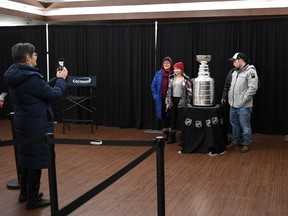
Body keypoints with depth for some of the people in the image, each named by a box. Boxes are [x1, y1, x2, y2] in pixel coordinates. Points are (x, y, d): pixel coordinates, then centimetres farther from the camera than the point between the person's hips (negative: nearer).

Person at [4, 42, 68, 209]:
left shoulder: (16, 76, 5)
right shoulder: (30, 77, -25)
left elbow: (43, 89, 13)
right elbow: (54, 94, -17)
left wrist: (56, 79, 13)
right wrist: (62, 79, -2)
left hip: (24, 124, 10)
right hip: (37, 126, -10)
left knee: (27, 159, 22)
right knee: (36, 161, 3)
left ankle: (24, 193, 36)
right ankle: (33, 200, 15)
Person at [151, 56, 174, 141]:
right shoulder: (158, 74, 1)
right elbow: (153, 86, 8)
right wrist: (155, 96, 1)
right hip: (161, 99, 2)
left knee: (170, 116, 3)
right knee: (163, 116, 8)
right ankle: (165, 133, 19)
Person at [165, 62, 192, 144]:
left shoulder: (186, 79, -6)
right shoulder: (171, 78, 7)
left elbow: (189, 92, -6)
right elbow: (169, 90, 9)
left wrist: (188, 103, -9)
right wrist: (167, 102, 5)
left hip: (181, 101, -4)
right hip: (173, 101, 4)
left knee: (181, 119, 0)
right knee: (173, 119, 9)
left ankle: (182, 138, 10)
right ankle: (172, 137, 18)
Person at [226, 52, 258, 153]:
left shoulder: (250, 72, -13)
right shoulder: (235, 72, 13)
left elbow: (252, 88, -19)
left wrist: (242, 100, -18)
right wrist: (230, 98, 11)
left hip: (244, 106, -8)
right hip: (233, 105, 8)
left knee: (245, 126, 1)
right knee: (234, 124, 17)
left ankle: (246, 144, 14)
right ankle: (235, 142, 30)